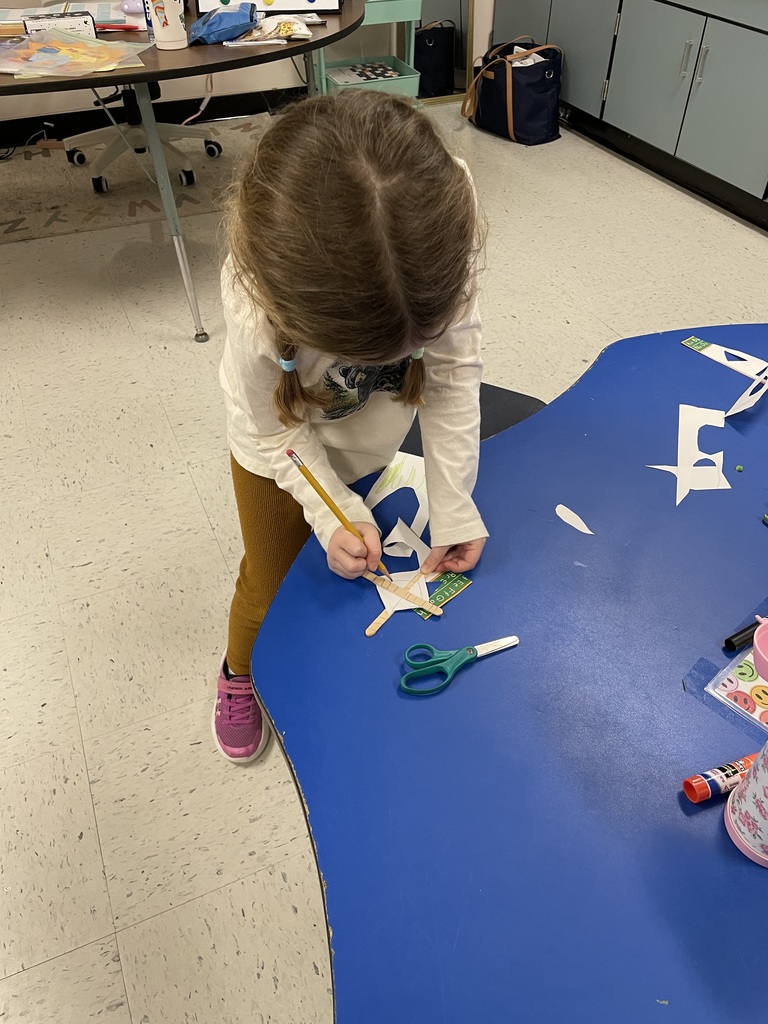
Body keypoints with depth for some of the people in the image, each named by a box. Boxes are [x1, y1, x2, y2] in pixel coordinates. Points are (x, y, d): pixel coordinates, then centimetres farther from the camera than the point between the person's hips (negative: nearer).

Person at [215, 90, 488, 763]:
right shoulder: (257, 313, -42)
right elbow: (274, 435, -23)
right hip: (288, 452, -2)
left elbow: (455, 372, -25)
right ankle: (242, 671, 48)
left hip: (377, 432, 3)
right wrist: (334, 512, -29)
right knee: (274, 582, 15)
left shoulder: (443, 238, -36)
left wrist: (454, 508, -25)